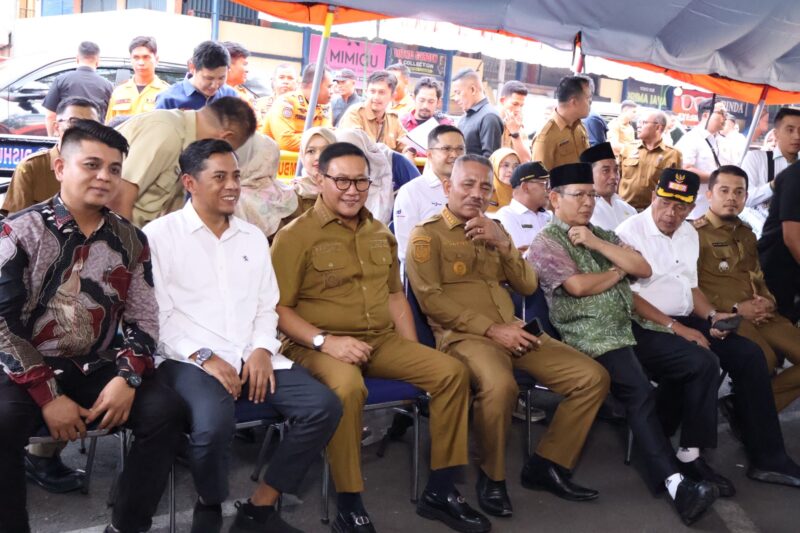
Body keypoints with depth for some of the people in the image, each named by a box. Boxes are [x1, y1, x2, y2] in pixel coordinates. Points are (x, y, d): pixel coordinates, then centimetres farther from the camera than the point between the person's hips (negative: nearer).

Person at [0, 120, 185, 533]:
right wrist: (47, 395, -17)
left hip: (97, 371, 3)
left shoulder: (130, 240, 6)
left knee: (165, 409, -20)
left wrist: (127, 377, -12)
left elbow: (143, 318, 6)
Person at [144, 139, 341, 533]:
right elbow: (156, 314, -6)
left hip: (251, 358, 6)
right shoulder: (159, 235, 0)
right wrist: (202, 356, -16)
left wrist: (261, 349, -3)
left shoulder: (253, 237, 18)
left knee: (323, 407, -15)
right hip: (189, 359, -5)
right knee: (214, 422, -35)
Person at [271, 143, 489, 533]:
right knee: (348, 387, -38)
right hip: (317, 345, -6)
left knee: (451, 372, -9)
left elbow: (394, 295, 22)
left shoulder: (380, 234, 15)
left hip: (382, 341, 7)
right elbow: (277, 308, -10)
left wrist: (414, 353, 11)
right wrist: (325, 341, -23)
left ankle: (440, 491, 2)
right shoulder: (295, 236, -6)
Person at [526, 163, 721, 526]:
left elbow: (644, 269, 8)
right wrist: (618, 271, 3)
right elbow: (578, 286, -15)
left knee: (703, 363, -5)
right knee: (640, 392, -31)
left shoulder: (601, 234, 21)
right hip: (592, 338, -8)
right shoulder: (546, 242, 0)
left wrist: (597, 244, -3)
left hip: (633, 328, 8)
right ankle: (675, 483, -32)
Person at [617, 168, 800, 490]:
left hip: (685, 321, 8)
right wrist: (675, 327, -21)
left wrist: (711, 315, 1)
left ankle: (766, 457, -1)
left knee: (748, 353, -8)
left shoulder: (688, 233, 14)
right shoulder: (630, 233, -11)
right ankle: (691, 458, -15)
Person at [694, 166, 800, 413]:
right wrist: (735, 309, -13)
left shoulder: (747, 235, 25)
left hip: (760, 315, 8)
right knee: (764, 360, -33)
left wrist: (768, 302, 4)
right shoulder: (694, 233, -1)